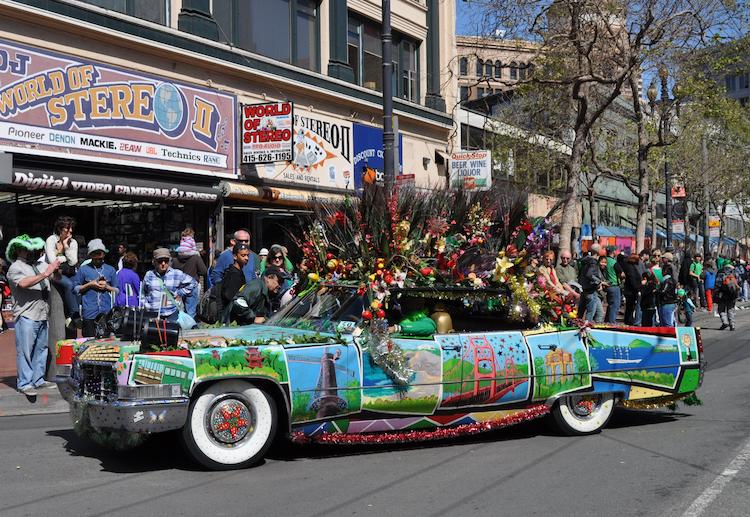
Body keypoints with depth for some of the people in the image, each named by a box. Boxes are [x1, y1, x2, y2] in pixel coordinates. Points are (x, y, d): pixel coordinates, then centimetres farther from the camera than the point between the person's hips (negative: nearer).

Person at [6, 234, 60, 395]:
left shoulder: (36, 266, 18)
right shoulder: (15, 268, -4)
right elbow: (24, 283, -24)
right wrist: (45, 274, -24)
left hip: (41, 316, 8)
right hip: (26, 316, -8)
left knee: (41, 349, 11)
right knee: (25, 351, -5)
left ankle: (38, 379, 20)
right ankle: (24, 384, -2)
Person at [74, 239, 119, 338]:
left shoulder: (110, 270, 14)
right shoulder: (83, 269, 8)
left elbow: (117, 291, 15)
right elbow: (75, 289, 7)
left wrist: (107, 287, -3)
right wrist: (89, 285, -5)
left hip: (106, 313, 2)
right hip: (89, 314, -2)